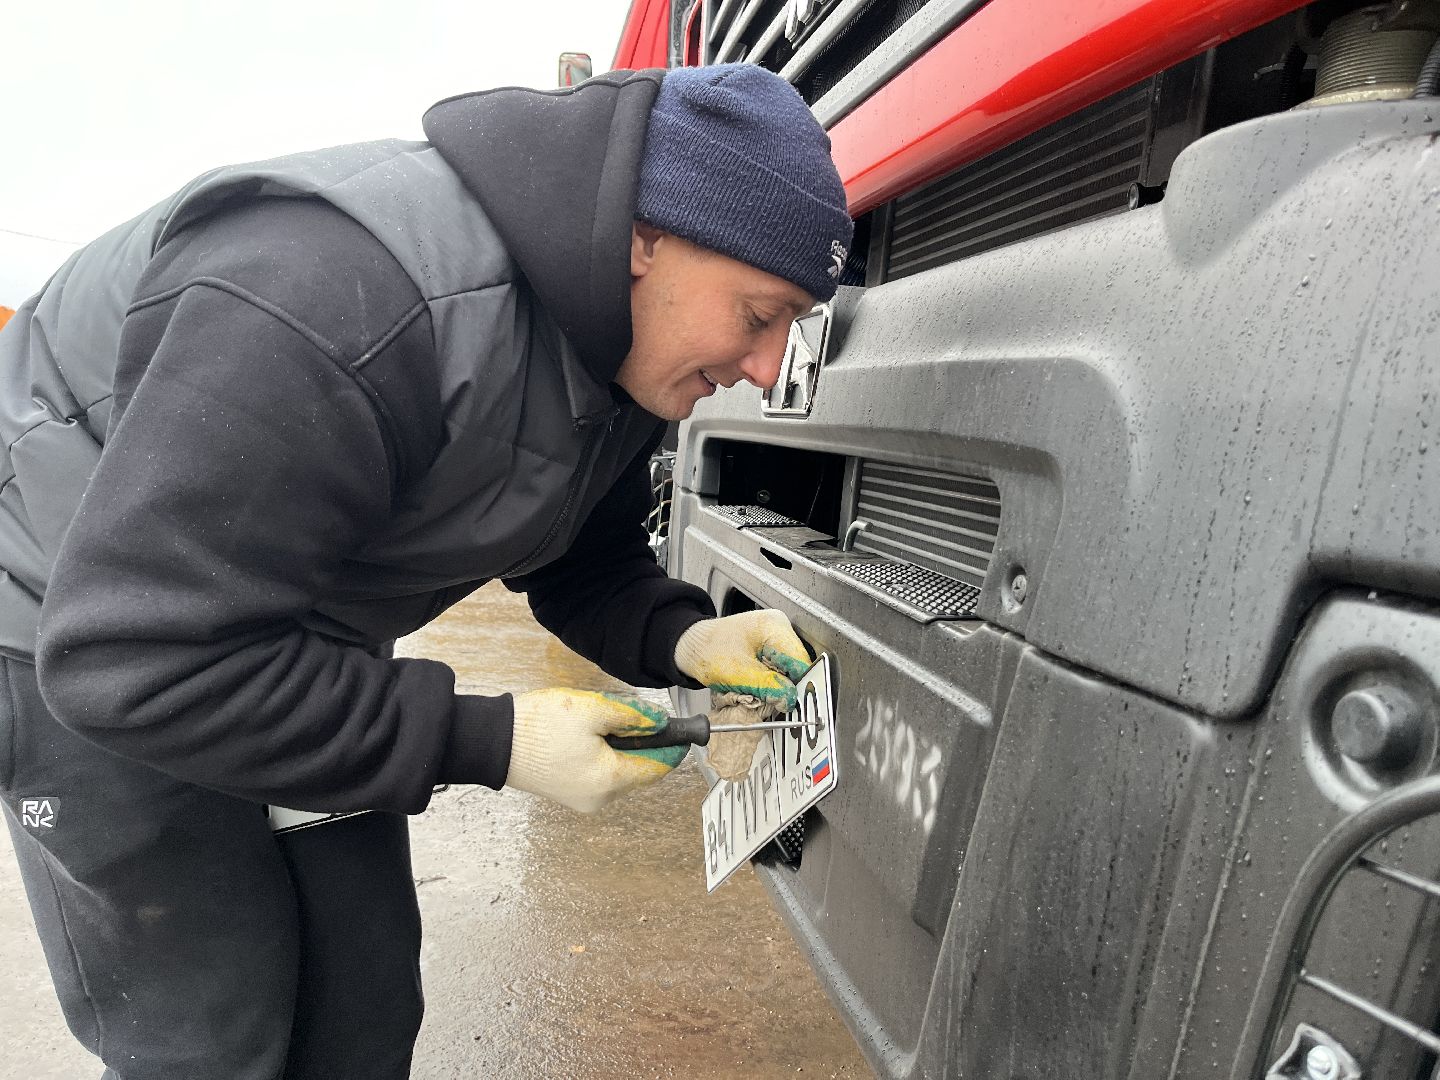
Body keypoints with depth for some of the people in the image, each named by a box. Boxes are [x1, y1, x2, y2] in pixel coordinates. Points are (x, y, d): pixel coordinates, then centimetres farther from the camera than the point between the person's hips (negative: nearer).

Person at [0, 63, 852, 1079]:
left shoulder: (623, 353, -9)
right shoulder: (349, 299, -37)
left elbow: (588, 563, 4)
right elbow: (132, 659, -33)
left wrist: (681, 637, -18)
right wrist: (485, 742, -32)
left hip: (300, 637, 7)